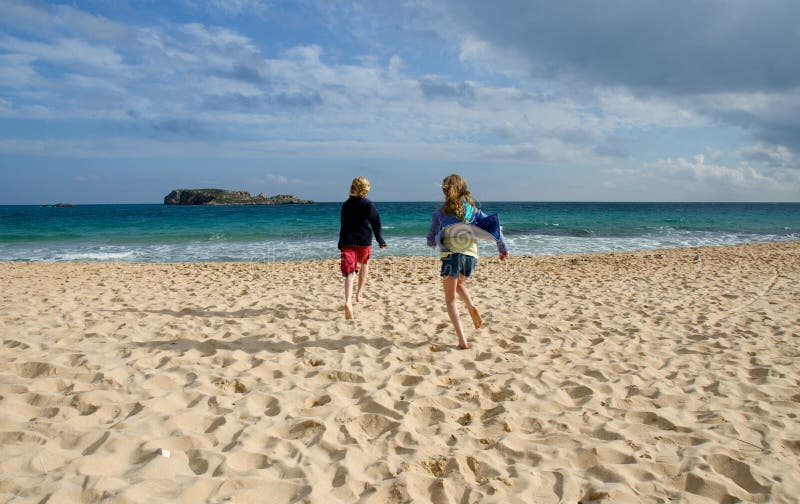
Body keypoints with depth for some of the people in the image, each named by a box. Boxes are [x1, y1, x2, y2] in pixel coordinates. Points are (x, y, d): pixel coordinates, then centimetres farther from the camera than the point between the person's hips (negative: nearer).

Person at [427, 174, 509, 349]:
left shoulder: (439, 214, 4)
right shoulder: (473, 210, 11)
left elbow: (431, 241, 10)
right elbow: (493, 225, 4)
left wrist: (434, 241, 33)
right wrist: (503, 249, 12)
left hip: (452, 255, -4)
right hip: (471, 256, 4)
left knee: (450, 299, 6)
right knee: (459, 283, 34)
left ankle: (462, 340, -6)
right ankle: (472, 307, 4)